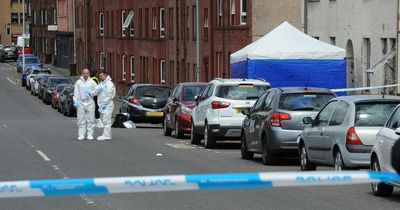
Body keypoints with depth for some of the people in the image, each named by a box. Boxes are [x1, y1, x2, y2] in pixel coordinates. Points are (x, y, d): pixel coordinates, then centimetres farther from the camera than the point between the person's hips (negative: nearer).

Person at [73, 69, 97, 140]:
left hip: (90, 103, 0)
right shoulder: (78, 82, 7)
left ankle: (90, 134, 4)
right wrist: (76, 101, -6)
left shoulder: (92, 82, 7)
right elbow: (76, 93, 5)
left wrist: (90, 92, -9)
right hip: (81, 103, 0)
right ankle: (81, 135, 3)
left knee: (90, 120, 0)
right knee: (81, 120, 0)